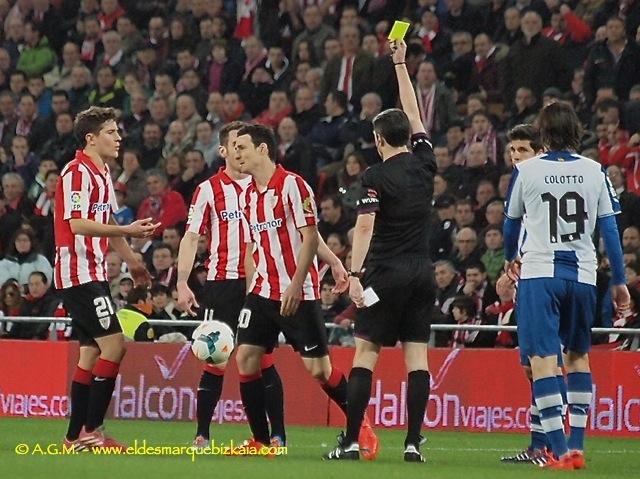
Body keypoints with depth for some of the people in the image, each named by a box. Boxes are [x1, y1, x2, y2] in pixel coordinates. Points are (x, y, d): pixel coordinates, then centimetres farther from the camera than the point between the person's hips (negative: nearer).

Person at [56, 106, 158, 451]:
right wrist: (126, 231, -27)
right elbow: (76, 224, -23)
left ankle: (76, 436, 11)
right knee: (114, 344, -14)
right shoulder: (78, 172, -13)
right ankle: (91, 431, -12)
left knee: (92, 351, 9)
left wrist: (132, 261, 26)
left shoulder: (102, 174, 17)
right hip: (79, 273, -10)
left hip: (93, 273, 10)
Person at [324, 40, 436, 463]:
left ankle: (351, 441, -7)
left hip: (386, 274, -5)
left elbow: (365, 226, -16)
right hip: (422, 273, 5)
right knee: (417, 356, 2)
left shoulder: (377, 177, -6)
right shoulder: (424, 162, 7)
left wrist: (355, 274, -20)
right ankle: (413, 442, -4)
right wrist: (401, 65, 29)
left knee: (366, 353, -3)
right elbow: (414, 116, 22)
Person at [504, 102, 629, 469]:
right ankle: (577, 446, 14)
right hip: (582, 274, 3)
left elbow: (512, 222, 14)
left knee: (543, 359, -5)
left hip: (540, 274, -3)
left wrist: (511, 258, 35)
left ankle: (560, 450, -14)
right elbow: (609, 228, 4)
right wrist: (619, 281, 13)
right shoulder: (594, 171, 2)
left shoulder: (526, 171, -1)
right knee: (578, 356, 17)